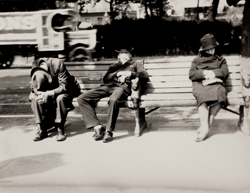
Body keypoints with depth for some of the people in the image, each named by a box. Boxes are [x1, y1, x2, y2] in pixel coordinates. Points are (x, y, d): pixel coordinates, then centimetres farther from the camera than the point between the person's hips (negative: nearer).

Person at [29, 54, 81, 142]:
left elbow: (64, 87, -29)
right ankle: (41, 129, -15)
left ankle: (60, 129, -23)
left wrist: (49, 93, -40)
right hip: (46, 92, 4)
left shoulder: (58, 64, -30)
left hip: (65, 89, -4)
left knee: (60, 98, -36)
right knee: (35, 99, -22)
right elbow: (33, 88, -9)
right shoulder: (35, 67, -18)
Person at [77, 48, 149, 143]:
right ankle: (98, 127, -21)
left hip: (123, 86, -4)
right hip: (108, 86, 4)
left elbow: (145, 75, 7)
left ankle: (109, 131, -29)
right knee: (81, 98, -18)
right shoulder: (114, 66, 34)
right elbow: (105, 79, 18)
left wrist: (130, 73, -7)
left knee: (113, 99, -42)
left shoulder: (136, 64, 27)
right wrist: (117, 74, 2)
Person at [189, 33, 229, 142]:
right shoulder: (196, 60, 27)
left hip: (215, 84, 1)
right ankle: (205, 128, -43)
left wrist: (213, 73, -5)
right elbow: (191, 75, 10)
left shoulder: (220, 60, 29)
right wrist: (204, 73, -4)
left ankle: (207, 125, -34)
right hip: (199, 85, 0)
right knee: (202, 95, -40)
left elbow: (225, 73, 9)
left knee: (220, 92, -39)